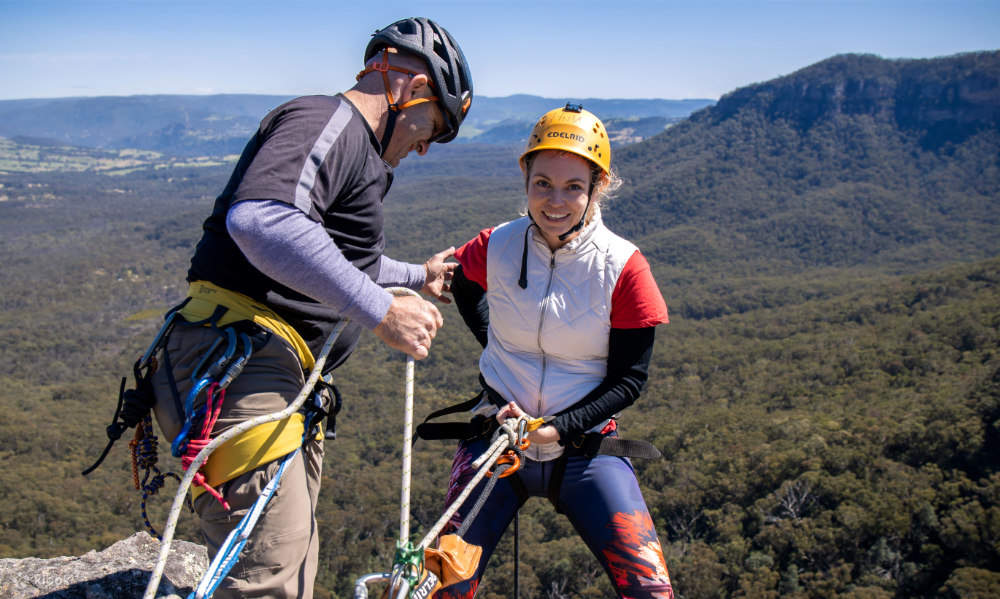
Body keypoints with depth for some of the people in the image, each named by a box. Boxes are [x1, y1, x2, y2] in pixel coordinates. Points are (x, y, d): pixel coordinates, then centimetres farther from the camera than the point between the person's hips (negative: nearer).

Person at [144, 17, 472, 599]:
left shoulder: (353, 148, 24)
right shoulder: (327, 120, -10)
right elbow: (260, 220, -31)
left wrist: (415, 277, 51)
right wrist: (382, 310, -26)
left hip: (281, 381, 11)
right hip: (236, 365, -11)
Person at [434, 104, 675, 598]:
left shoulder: (622, 267, -12)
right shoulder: (496, 247, -6)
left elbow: (630, 378, -7)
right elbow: (463, 284, 19)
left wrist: (559, 428, -17)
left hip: (586, 448, -1)